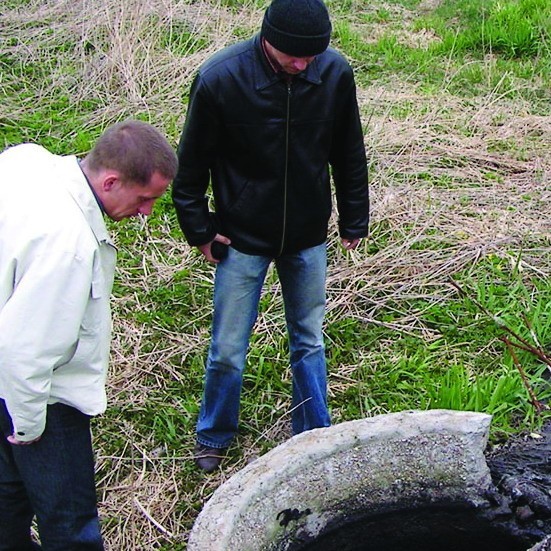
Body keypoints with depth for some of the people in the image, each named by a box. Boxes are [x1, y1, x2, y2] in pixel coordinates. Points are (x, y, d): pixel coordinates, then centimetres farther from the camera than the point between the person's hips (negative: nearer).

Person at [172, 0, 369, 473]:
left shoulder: (336, 73, -13)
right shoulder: (220, 78, -21)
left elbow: (349, 155, 2)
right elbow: (192, 164, -8)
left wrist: (355, 221, 7)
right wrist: (200, 230, -5)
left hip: (308, 238, 2)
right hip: (242, 239, -2)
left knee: (309, 342, 15)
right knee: (228, 350, 7)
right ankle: (214, 436, 32)